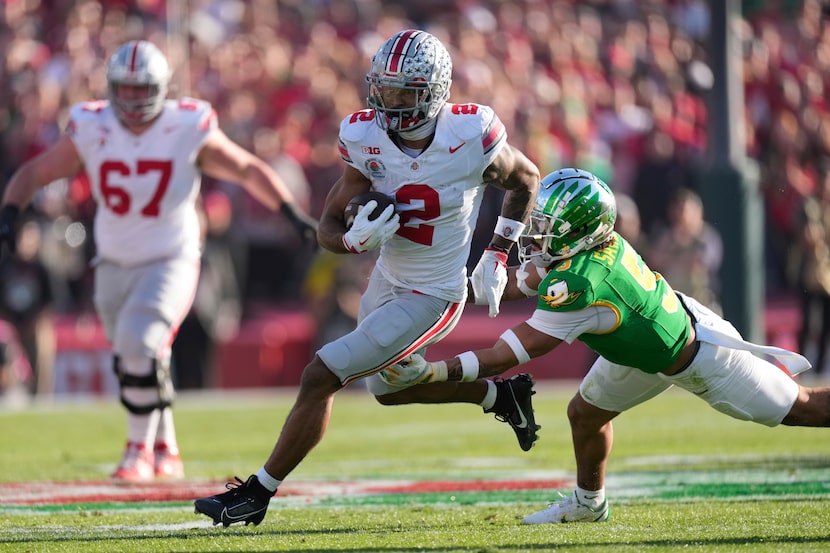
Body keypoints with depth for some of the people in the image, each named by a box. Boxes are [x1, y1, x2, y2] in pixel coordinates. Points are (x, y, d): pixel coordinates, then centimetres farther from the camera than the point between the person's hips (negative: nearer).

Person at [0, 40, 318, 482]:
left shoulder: (187, 132, -15)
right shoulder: (91, 132, -10)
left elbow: (248, 169, -4)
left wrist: (292, 213, -12)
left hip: (170, 261, -4)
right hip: (115, 264, 4)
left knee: (139, 345, -24)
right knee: (134, 364, 13)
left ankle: (140, 449, -8)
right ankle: (166, 452, 34)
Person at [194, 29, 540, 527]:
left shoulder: (472, 137, -23)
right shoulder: (367, 139, -15)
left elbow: (526, 180, -1)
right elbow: (329, 226, -9)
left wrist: (498, 255, -5)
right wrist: (356, 237, -32)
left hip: (431, 298, -6)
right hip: (388, 280, 6)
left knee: (321, 377, -12)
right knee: (389, 387, 27)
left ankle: (259, 492, 0)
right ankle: (498, 393, 46)